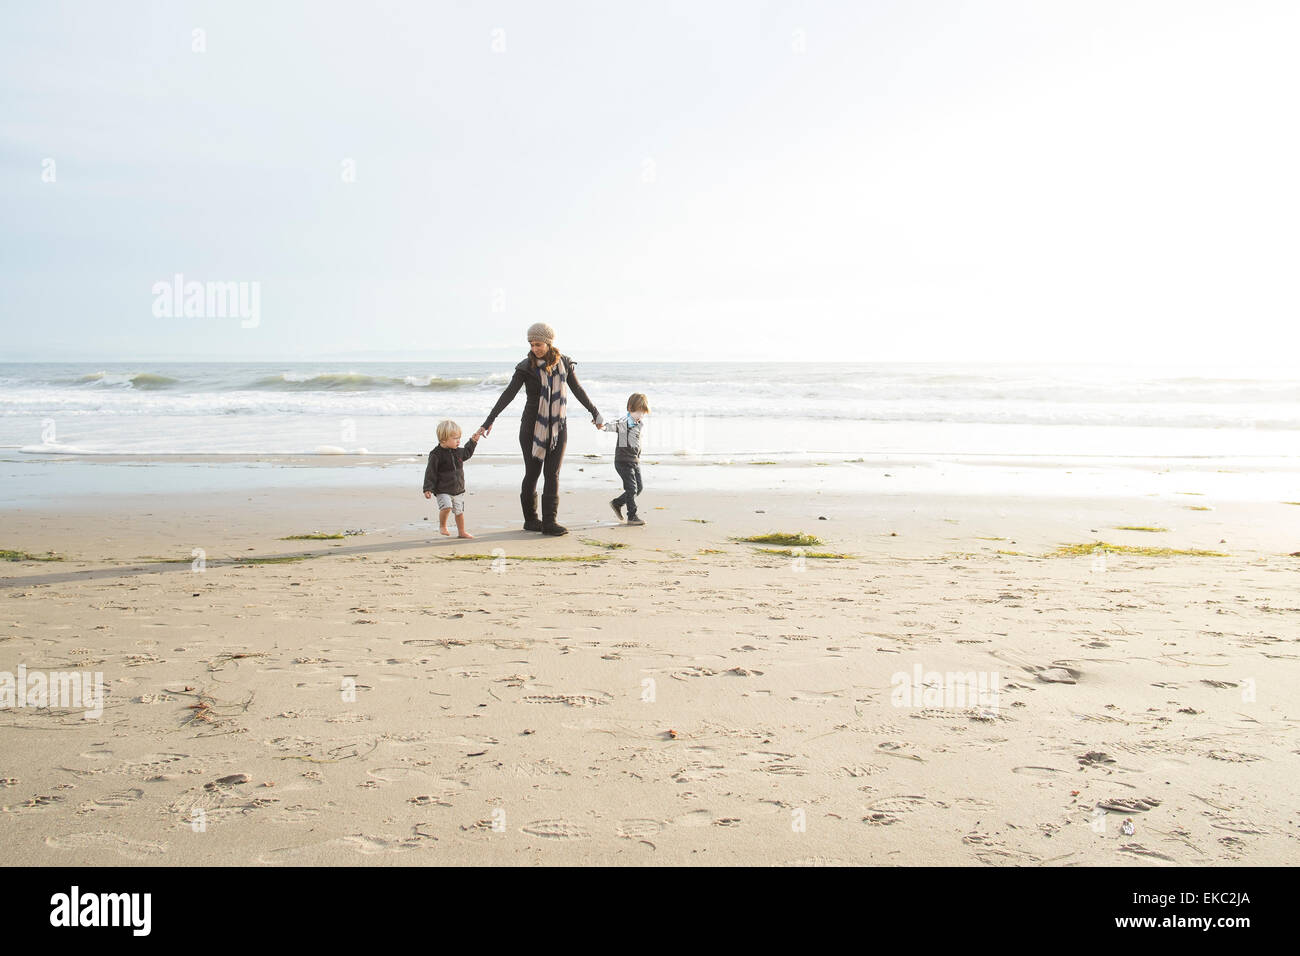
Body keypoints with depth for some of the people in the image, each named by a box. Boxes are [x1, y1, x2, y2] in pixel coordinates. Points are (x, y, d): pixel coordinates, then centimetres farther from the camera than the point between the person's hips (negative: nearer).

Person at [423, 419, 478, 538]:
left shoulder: (458, 451, 4)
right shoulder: (436, 455, -15)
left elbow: (467, 453, 29)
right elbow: (430, 473, -13)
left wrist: (473, 442, 20)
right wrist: (428, 489, -15)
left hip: (458, 490, 6)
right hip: (443, 490, -6)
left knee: (460, 511, 11)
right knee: (446, 507, -26)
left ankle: (461, 532, 27)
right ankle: (442, 526, 0)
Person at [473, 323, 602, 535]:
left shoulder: (563, 363, 3)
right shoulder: (526, 367, -6)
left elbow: (578, 390, 15)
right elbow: (508, 395, -9)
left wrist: (595, 412, 23)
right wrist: (488, 422, -14)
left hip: (557, 426, 2)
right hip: (532, 427, -2)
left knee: (553, 474, -3)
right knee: (532, 473, 2)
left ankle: (550, 522, -4)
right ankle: (530, 519, 15)